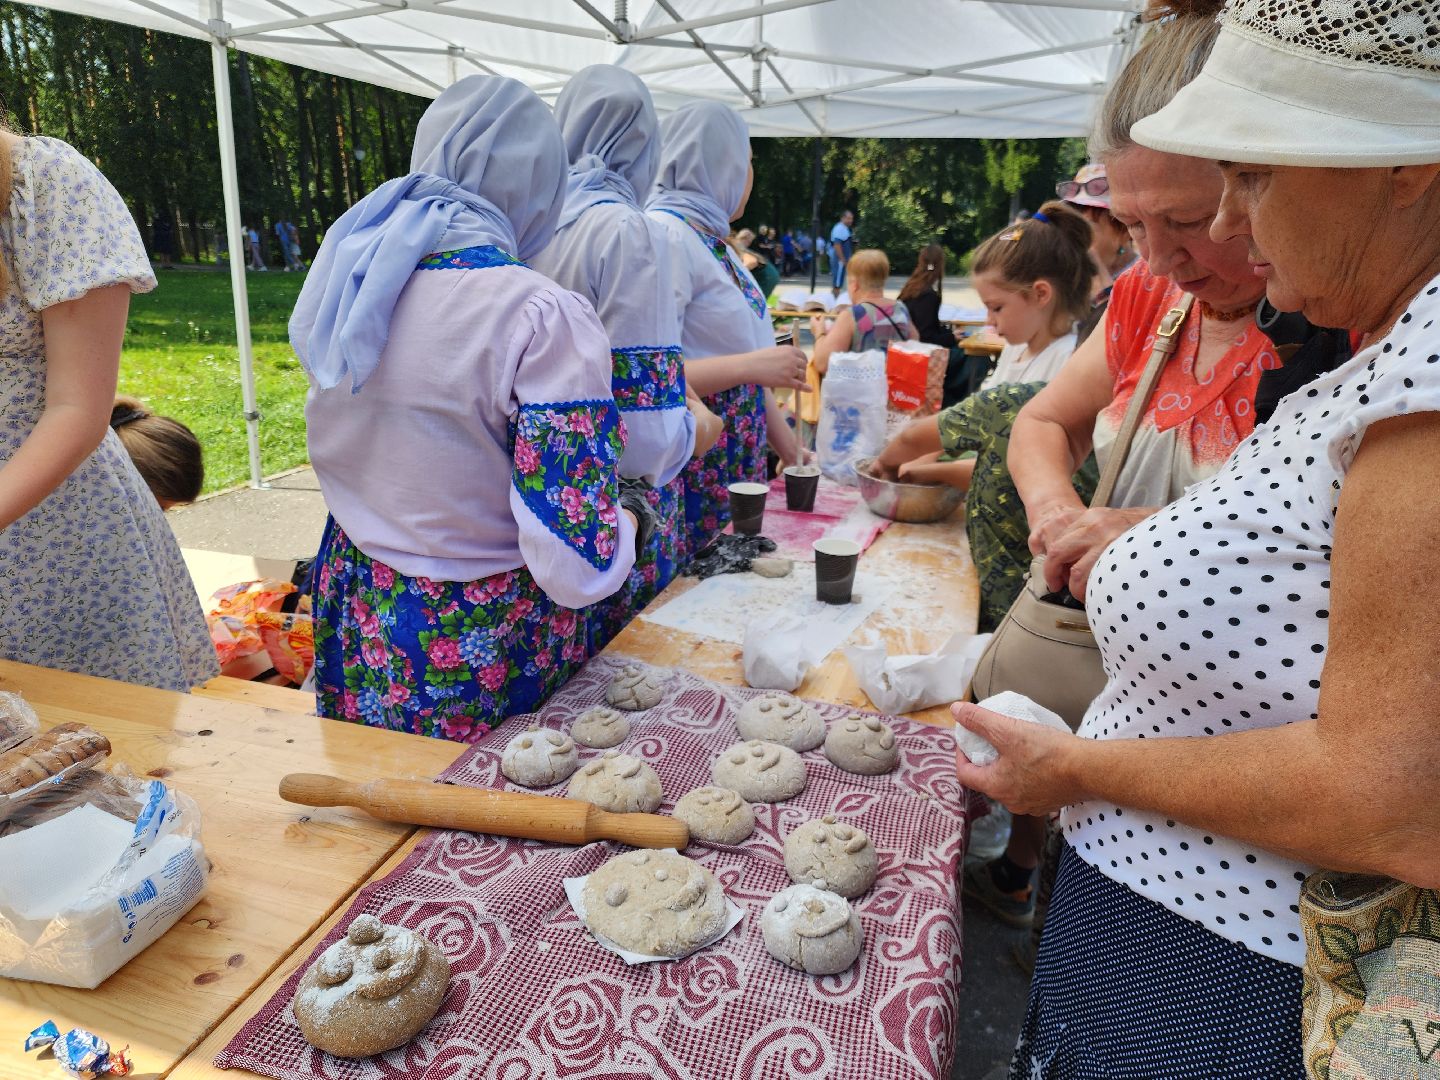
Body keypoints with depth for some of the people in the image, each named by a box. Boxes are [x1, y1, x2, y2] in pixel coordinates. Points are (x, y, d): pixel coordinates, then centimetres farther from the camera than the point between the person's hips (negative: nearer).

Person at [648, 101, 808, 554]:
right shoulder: (665, 233, -14)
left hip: (735, 469, 9)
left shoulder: (710, 236, 13)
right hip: (689, 479, -8)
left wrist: (790, 448, 16)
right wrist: (752, 365, -21)